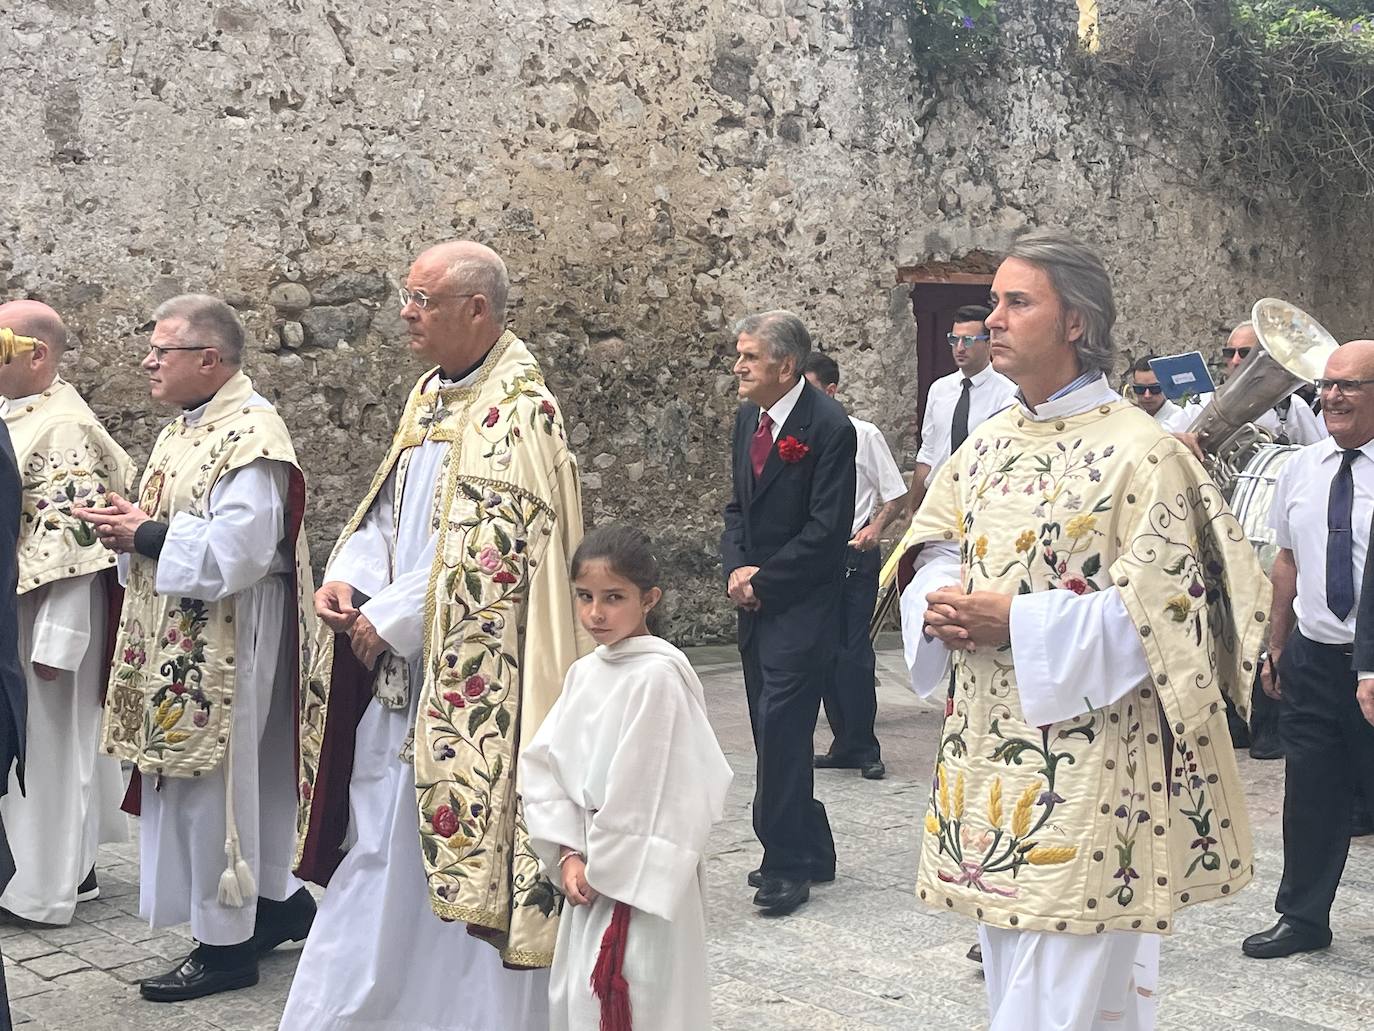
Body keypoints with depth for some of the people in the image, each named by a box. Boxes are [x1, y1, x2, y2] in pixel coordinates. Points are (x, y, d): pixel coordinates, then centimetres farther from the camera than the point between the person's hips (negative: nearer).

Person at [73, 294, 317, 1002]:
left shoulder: (250, 434, -18)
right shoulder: (182, 430, 14)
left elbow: (240, 549, -26)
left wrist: (145, 535, -17)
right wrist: (129, 525, 0)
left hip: (222, 642, -10)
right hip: (174, 636, 10)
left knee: (211, 781, -1)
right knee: (185, 778, 16)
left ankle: (225, 944, 11)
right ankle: (276, 901, 29)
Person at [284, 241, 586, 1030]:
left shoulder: (518, 408, -15)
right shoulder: (431, 396, 12)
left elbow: (492, 551, -21)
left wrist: (390, 618, -15)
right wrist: (348, 580, -1)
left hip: (469, 683, -9)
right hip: (398, 677, 9)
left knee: (464, 844, 1)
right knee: (379, 847, 15)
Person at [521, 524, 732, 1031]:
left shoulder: (658, 676, -16)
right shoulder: (584, 672, 6)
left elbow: (652, 786, -17)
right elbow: (543, 764, 5)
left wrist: (604, 866, -10)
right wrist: (569, 855, -5)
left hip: (642, 877, -7)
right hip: (591, 872, 7)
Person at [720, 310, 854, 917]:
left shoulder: (829, 428, -15)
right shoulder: (747, 419, 10)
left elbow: (827, 530, -17)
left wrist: (762, 580, -13)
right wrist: (735, 569, -2)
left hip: (802, 604, -8)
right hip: (756, 601, 8)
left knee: (781, 729, -8)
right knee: (775, 730, 12)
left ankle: (786, 864, 3)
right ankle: (811, 851, 24)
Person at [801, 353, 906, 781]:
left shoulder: (863, 436, -3)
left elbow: (895, 494, 1)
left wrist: (874, 529, -15)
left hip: (855, 556, -4)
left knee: (853, 652, -6)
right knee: (826, 653, 8)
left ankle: (864, 748, 4)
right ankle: (845, 744, 18)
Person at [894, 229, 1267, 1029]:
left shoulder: (1138, 451, -13)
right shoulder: (989, 444, 10)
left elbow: (1159, 604, -17)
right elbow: (934, 544, 16)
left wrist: (1014, 620, -19)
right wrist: (939, 600, -8)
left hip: (1086, 758, -7)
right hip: (992, 749, 7)